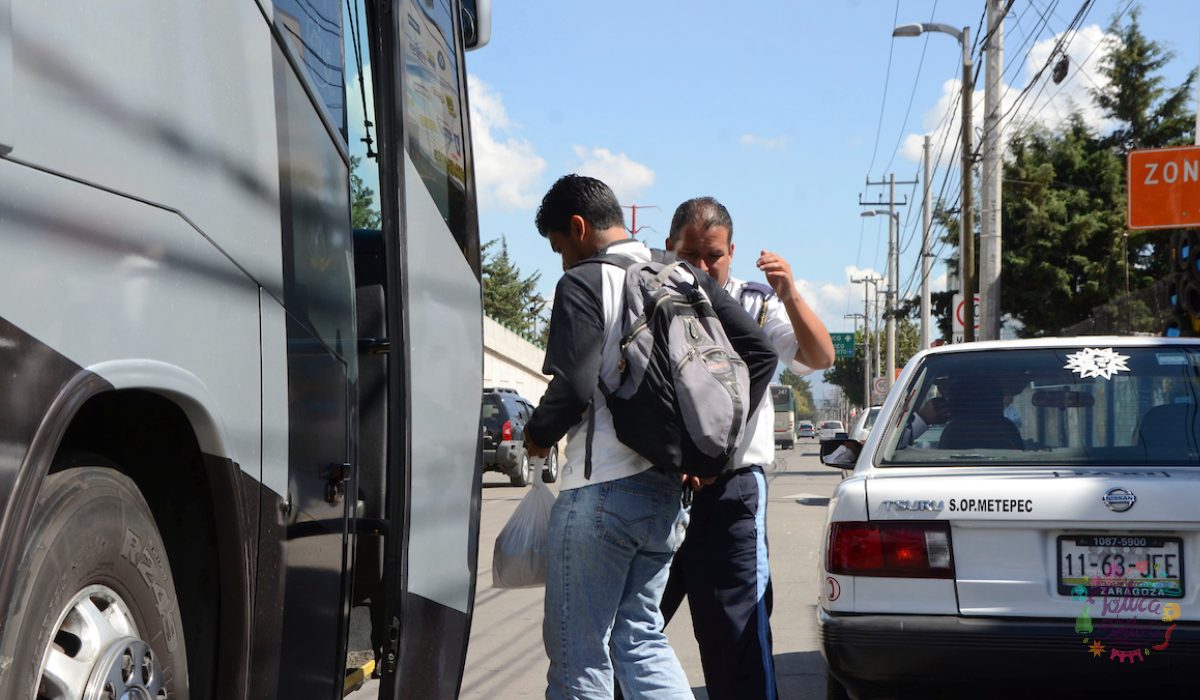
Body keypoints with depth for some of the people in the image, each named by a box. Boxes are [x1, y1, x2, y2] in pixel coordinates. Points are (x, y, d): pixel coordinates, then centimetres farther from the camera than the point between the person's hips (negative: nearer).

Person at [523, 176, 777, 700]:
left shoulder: (583, 284, -10)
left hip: (599, 491, -7)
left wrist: (537, 433, 1)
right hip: (668, 492, 7)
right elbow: (759, 351, 8)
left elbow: (573, 387, -20)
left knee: (579, 656, 2)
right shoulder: (684, 279, 11)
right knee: (641, 636, 18)